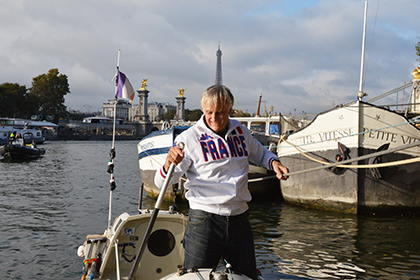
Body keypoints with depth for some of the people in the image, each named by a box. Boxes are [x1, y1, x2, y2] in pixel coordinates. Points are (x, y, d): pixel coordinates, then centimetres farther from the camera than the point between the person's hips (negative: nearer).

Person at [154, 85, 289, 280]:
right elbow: (161, 183, -7)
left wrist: (273, 163, 6)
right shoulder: (189, 138, -5)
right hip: (204, 220, -4)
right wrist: (169, 164, -29)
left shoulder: (242, 132, 9)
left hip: (239, 219, 4)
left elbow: (261, 154, 29)